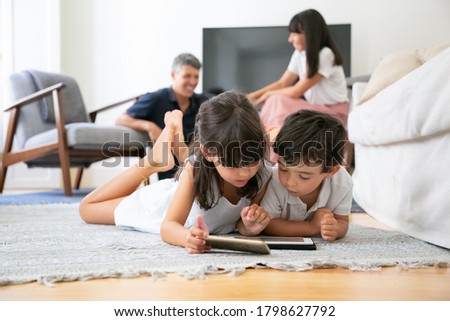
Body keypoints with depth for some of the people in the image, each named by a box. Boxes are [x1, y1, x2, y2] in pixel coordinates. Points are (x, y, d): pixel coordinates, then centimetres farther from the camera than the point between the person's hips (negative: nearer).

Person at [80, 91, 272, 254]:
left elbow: (242, 224, -18)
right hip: (164, 202, -3)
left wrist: (250, 227, -43)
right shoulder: (197, 170, -42)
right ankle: (154, 160, 13)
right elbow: (168, 227, -45)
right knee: (86, 208, 13)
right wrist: (187, 237, -69)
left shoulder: (262, 176, -35)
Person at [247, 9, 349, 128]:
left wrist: (268, 94, -6)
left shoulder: (325, 55, -21)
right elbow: (282, 83, 8)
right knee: (274, 101, -16)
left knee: (279, 102, -25)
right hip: (313, 109, 7)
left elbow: (296, 92, -20)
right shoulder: (300, 54, 3)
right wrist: (253, 96, -4)